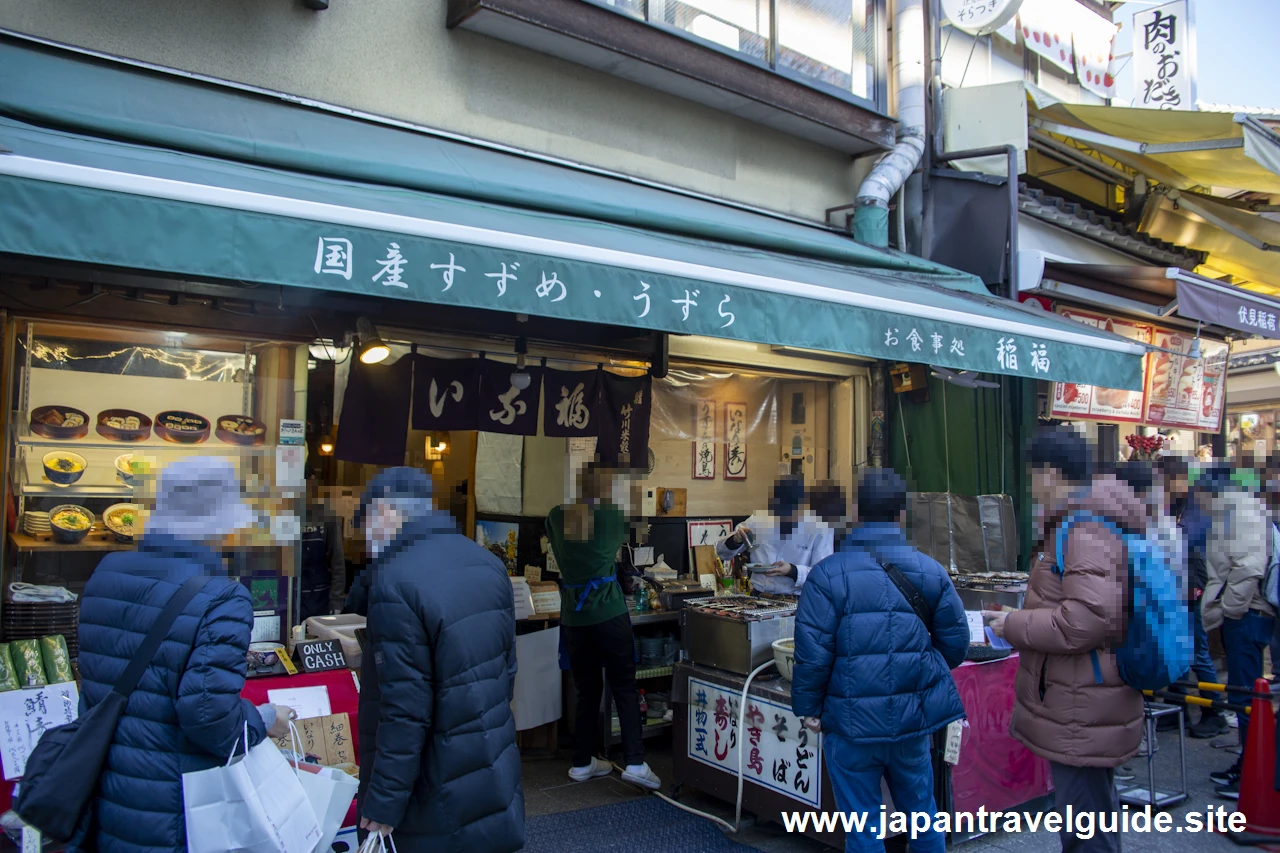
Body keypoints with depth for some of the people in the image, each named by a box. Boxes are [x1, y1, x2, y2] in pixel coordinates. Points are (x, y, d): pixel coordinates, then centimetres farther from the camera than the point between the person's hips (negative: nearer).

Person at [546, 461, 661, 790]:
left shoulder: (557, 517, 2)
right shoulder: (612, 517, -4)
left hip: (573, 616, 3)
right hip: (608, 612, -3)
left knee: (587, 689, 14)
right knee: (625, 688, 5)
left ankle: (583, 762, 21)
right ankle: (634, 762, -1)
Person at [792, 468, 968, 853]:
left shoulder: (827, 575, -13)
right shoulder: (932, 572, -2)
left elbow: (812, 653, -13)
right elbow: (956, 645, 5)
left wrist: (809, 709, 1)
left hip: (852, 721, -3)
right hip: (914, 719, 4)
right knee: (921, 811, 23)